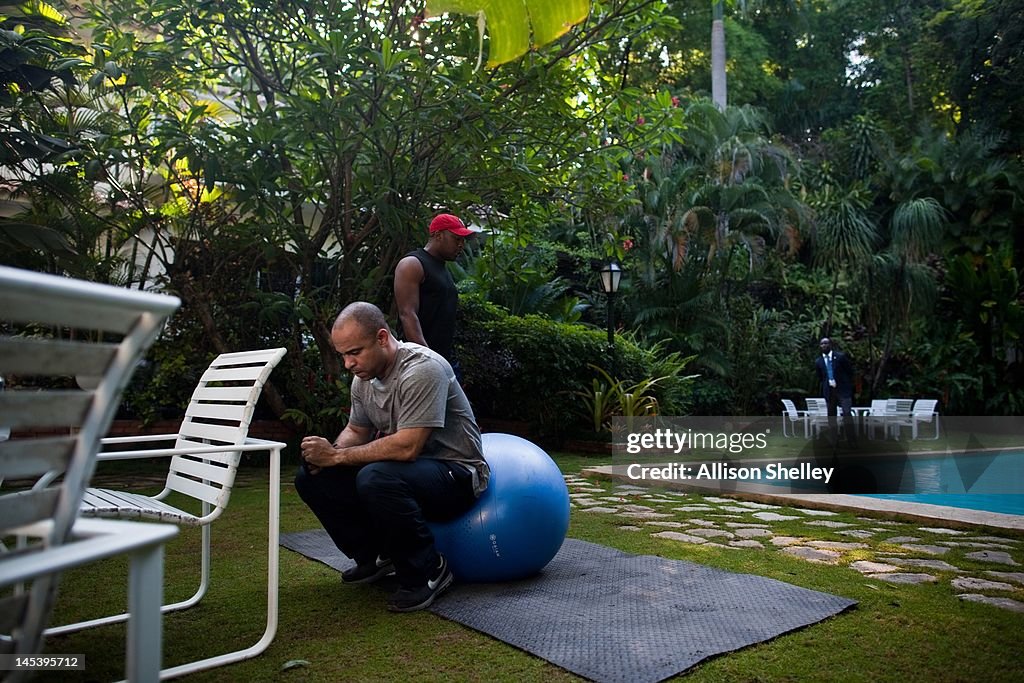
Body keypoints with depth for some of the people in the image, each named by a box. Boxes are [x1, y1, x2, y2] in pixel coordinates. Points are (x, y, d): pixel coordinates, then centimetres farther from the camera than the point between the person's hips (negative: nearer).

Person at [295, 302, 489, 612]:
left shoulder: (422, 369, -25)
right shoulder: (364, 378, 3)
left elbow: (407, 447, -32)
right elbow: (357, 430, 15)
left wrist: (336, 456, -24)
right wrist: (329, 452, -9)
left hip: (457, 473, -8)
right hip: (406, 467, 9)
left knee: (376, 479, -37)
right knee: (311, 478, -2)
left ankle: (429, 571, -15)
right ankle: (376, 556, 11)